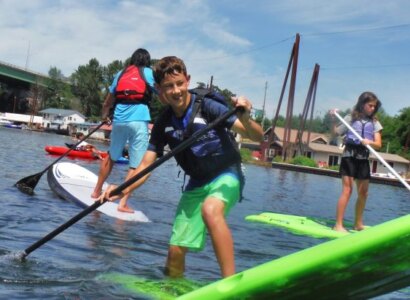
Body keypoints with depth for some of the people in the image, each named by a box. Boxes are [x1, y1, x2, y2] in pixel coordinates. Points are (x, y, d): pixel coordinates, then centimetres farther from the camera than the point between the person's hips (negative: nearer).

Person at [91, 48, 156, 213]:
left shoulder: (121, 74, 18)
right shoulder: (149, 73, 7)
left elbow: (107, 102, 24)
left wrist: (104, 116, 40)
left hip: (119, 120, 5)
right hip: (139, 121, -5)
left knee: (111, 157, 23)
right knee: (135, 166, 0)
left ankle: (97, 191, 34)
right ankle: (123, 203, -5)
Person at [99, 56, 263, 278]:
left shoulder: (207, 107, -16)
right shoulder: (163, 124, -2)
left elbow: (257, 137, -19)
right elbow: (146, 165, -4)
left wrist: (244, 118, -42)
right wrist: (125, 189, -23)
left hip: (226, 176, -5)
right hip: (196, 184, 5)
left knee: (210, 210, -38)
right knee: (176, 250, 3)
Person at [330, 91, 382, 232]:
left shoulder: (374, 123, 9)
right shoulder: (350, 118, 0)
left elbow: (378, 144, 1)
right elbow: (335, 133, -1)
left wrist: (369, 142, -20)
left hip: (363, 159, 5)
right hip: (349, 156, -5)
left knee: (363, 193, 9)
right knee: (347, 190, -13)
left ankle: (358, 224, 23)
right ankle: (338, 225, -13)